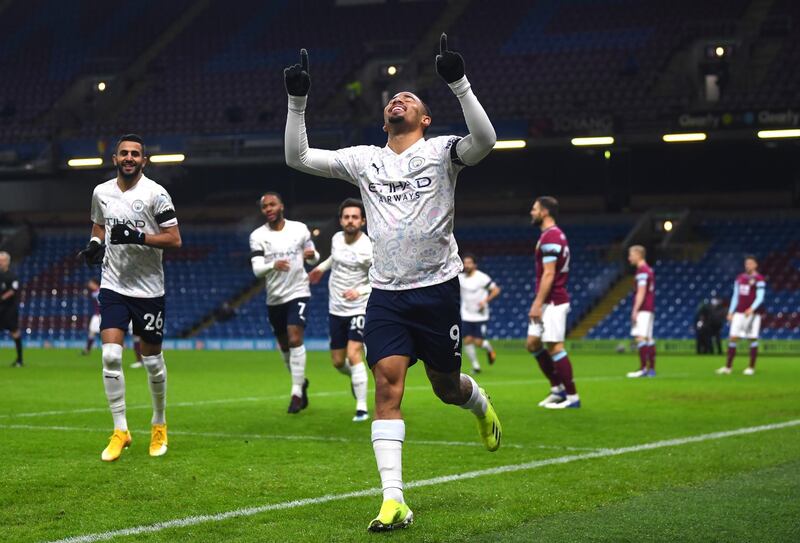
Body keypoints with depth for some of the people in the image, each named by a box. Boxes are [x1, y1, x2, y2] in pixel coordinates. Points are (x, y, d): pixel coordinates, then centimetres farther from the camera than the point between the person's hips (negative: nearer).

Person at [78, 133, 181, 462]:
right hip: (113, 285, 3)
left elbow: (174, 239, -12)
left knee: (152, 360, 8)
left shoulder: (155, 194, -10)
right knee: (111, 356, -11)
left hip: (148, 288, -3)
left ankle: (159, 425, 29)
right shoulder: (101, 192, 5)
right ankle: (120, 430, -2)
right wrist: (95, 244, 2)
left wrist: (137, 236, -24)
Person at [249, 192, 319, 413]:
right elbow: (256, 269, -14)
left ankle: (297, 393, -13)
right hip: (274, 297, 3)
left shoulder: (299, 229, -2)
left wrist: (312, 255, -16)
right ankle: (301, 381, 36)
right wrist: (274, 265, -35)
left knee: (295, 339, -16)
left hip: (297, 293, -3)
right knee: (284, 345, 12)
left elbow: (313, 258, 9)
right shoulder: (258, 236, -4)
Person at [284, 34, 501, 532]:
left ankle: (481, 406, 49)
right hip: (386, 292, 2)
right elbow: (298, 157, 7)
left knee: (446, 386, 10)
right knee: (387, 382, -12)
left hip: (437, 287, -2)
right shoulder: (364, 159, 9)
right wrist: (297, 102, -4)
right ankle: (394, 500, -15)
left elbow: (485, 141, -23)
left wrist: (459, 84, -28)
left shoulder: (441, 151, -2)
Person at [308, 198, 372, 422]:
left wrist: (360, 291, -30)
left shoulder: (369, 249, -19)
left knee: (353, 355, -20)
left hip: (359, 309, -6)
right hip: (336, 309, 6)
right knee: (338, 361, 11)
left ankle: (362, 408, -11)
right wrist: (321, 267, 18)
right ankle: (355, 377, 46)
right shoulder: (337, 238, -1)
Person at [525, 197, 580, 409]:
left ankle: (572, 397, -3)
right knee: (533, 343, 11)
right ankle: (558, 388, 16)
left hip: (552, 302, -10)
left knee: (555, 347, -7)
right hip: (550, 302, 10)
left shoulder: (550, 237, -15)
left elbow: (548, 274, -20)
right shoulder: (554, 235, 16)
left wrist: (537, 303, -21)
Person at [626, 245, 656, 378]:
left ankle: (643, 368, -21)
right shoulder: (649, 270, 18)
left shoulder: (642, 271, -11)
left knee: (640, 337, -15)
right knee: (648, 339, 10)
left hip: (642, 310, -10)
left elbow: (641, 292, -18)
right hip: (649, 309, 10)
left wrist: (635, 310, -20)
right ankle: (651, 369, 12)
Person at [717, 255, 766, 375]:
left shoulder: (759, 279, -5)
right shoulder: (740, 278, 14)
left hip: (753, 313, -5)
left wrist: (751, 309, -27)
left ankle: (751, 367, 6)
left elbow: (760, 297, -12)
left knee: (753, 339, -2)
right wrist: (730, 312, 14)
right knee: (733, 338, 0)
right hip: (739, 313, 5)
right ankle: (728, 367, 2)